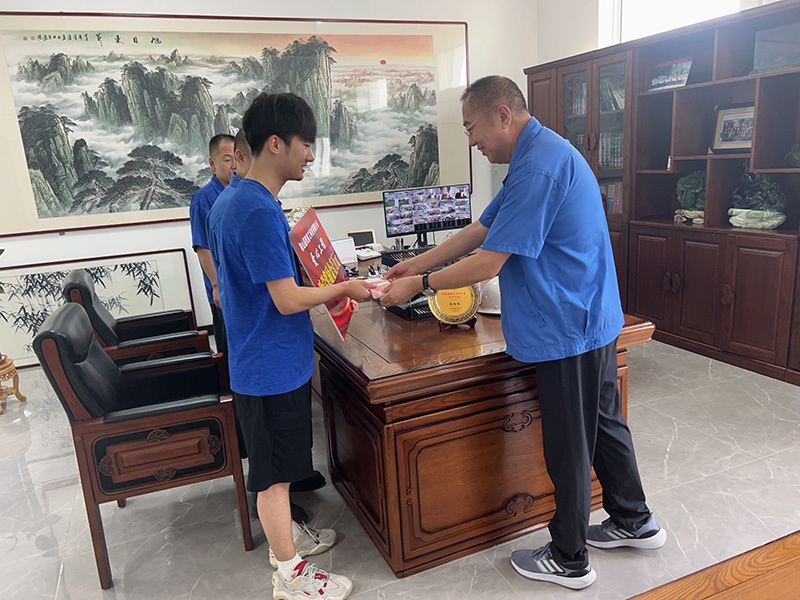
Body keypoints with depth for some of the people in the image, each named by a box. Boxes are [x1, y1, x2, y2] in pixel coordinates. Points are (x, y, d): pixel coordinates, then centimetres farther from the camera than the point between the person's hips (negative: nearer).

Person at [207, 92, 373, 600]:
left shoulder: (230, 204, 8)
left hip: (259, 361, 10)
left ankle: (287, 536, 42)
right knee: (275, 472, 6)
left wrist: (321, 286, 14)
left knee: (278, 465, 23)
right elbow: (288, 300, -24)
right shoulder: (261, 212, -24)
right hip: (274, 366, -10)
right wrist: (343, 288, -10)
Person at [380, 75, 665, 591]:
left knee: (569, 448, 5)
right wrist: (417, 264, 12)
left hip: (568, 331, -10)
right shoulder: (540, 153, 13)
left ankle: (569, 561, 25)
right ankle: (635, 522, 42)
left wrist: (418, 285, -11)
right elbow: (481, 230, 15)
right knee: (603, 424, 23)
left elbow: (487, 263, -23)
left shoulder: (539, 167, -23)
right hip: (592, 318, 10)